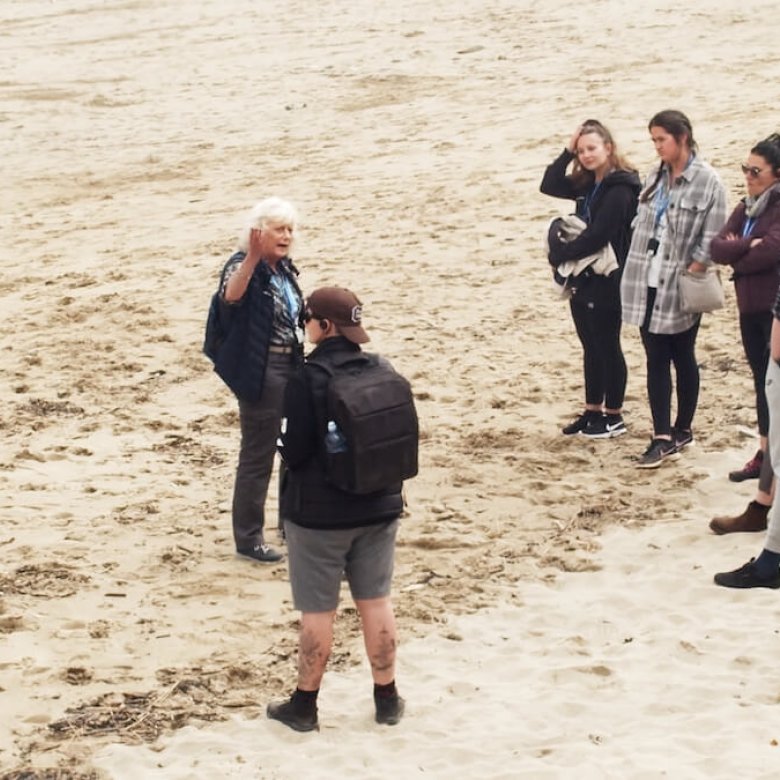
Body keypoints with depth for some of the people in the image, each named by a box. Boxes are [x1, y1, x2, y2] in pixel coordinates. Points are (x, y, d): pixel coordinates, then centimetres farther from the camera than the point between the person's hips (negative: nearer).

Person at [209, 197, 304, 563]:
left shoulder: (284, 268, 8)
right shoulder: (243, 265, -16)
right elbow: (230, 296, -40)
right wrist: (252, 257, -55)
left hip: (291, 368, 9)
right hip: (260, 373, -9)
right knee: (258, 456, -1)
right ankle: (248, 537, 10)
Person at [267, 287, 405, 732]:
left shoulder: (307, 378, -19)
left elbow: (295, 451, -18)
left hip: (318, 512, -5)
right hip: (379, 507, 5)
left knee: (318, 610, 5)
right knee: (376, 601, 15)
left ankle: (305, 705, 17)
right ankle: (387, 698, 22)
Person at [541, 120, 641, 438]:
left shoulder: (619, 189, -18)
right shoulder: (587, 185, 10)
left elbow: (596, 237, -23)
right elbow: (549, 186, 5)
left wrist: (560, 253, -14)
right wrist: (567, 151, -4)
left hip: (606, 282, -9)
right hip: (582, 278, 9)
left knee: (607, 347, 2)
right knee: (591, 348, 15)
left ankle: (614, 417, 12)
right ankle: (592, 411, 24)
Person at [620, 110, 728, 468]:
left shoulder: (707, 182, -10)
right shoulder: (656, 177, 9)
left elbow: (710, 241, -12)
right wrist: (635, 273, 7)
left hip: (680, 289, -5)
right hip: (648, 286, 5)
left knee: (682, 359, 7)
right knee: (656, 360, 4)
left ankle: (683, 430, 20)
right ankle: (663, 437, 7)